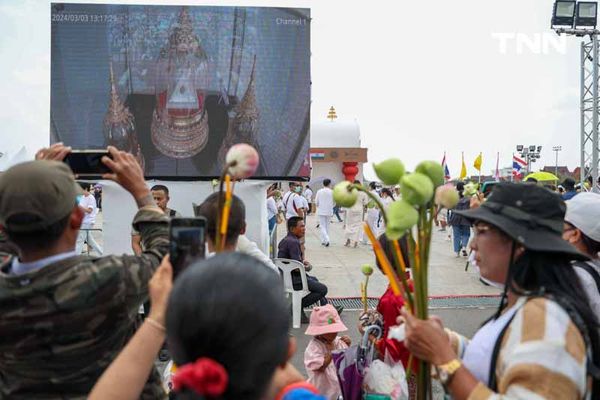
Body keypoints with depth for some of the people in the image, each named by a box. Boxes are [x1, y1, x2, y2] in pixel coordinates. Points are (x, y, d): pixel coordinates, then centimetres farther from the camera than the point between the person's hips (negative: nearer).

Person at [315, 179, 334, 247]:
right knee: (327, 226, 14)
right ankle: (324, 240, 20)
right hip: (329, 211, 1)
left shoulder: (319, 191, -6)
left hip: (321, 211, -1)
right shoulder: (332, 192, -7)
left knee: (322, 226, 1)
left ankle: (326, 240, -18)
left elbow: (316, 201, -1)